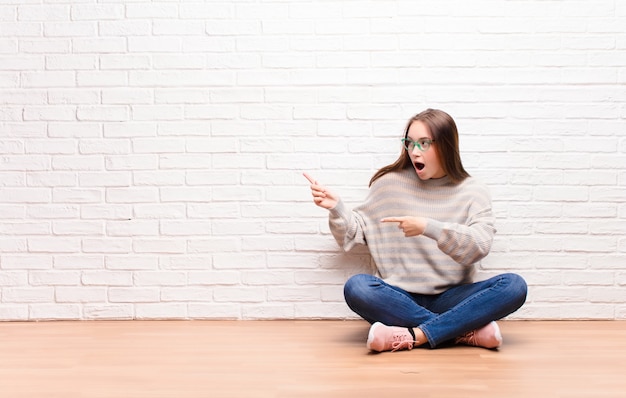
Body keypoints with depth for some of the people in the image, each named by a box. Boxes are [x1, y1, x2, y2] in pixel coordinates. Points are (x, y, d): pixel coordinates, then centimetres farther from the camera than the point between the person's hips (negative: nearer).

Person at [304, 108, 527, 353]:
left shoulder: (472, 192, 2)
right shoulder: (391, 183, 4)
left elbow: (479, 247, -15)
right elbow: (355, 234, 9)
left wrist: (428, 227, -27)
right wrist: (336, 208, -10)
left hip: (450, 300, 0)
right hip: (399, 298, 1)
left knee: (514, 286, -25)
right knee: (356, 288, -32)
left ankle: (415, 335, -29)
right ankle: (469, 330, -27)